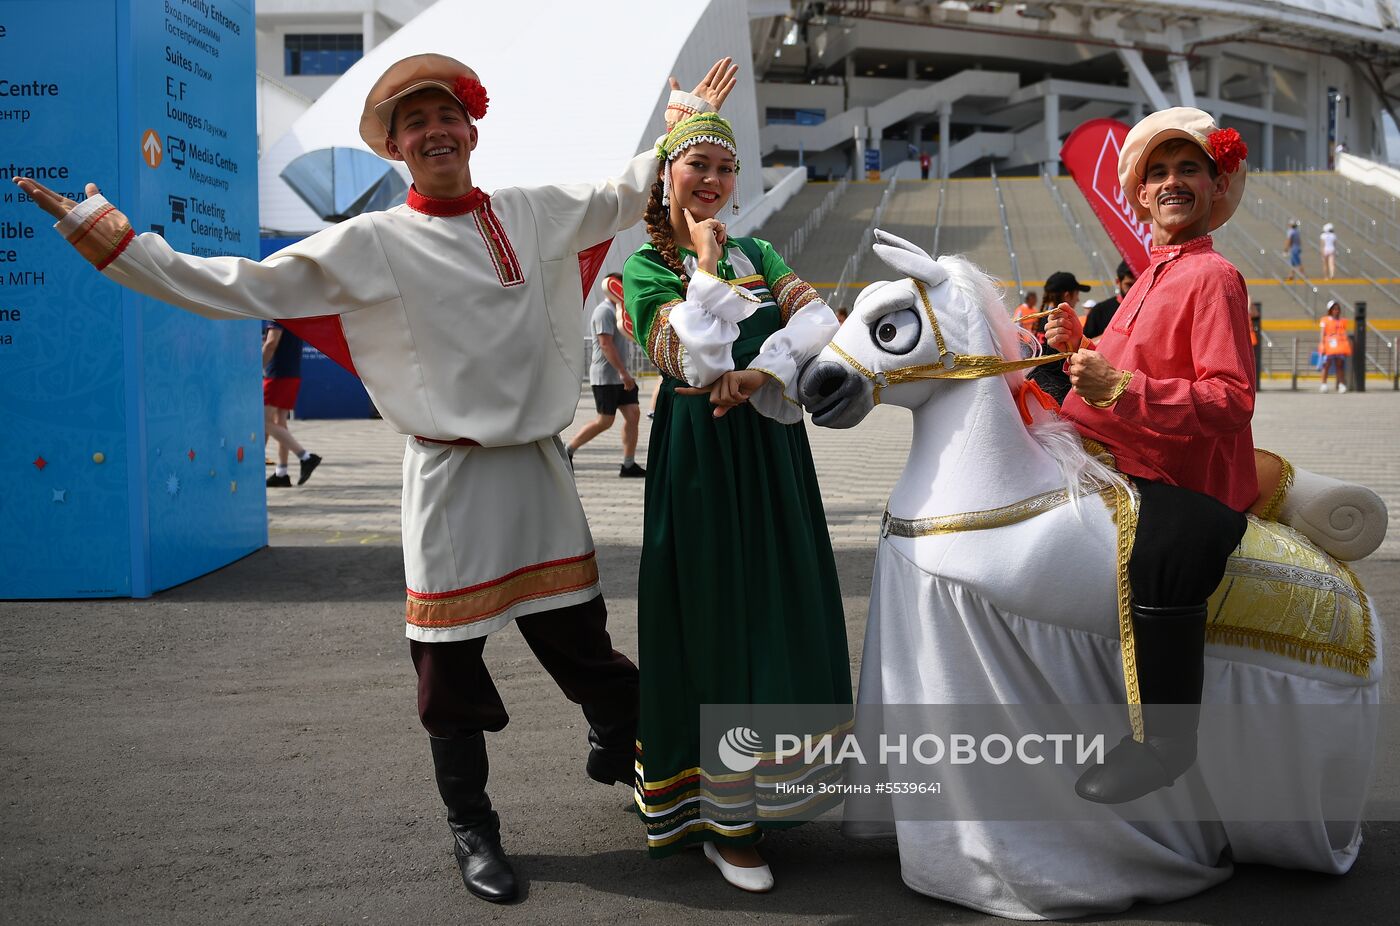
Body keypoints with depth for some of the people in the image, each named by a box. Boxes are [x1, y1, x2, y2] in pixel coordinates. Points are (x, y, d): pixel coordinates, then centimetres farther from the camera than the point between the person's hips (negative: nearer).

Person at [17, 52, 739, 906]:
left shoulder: (535, 214, 6)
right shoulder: (368, 244, -3)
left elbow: (628, 195, 23)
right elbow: (235, 288, -3)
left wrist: (685, 124, 25)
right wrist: (106, 237, -4)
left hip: (539, 467, 2)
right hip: (448, 476, -2)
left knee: (578, 635, 8)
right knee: (450, 666, 7)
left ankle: (623, 752, 40)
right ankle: (473, 830, 27)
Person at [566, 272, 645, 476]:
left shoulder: (616, 310, 18)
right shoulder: (604, 311, -13)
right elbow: (606, 344, -21)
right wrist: (623, 373, -24)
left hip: (619, 376, 9)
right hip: (606, 376, -9)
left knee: (633, 414, 1)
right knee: (605, 421, -4)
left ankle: (628, 465, 3)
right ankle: (568, 450, 10)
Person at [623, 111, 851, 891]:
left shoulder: (756, 253, 13)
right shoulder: (648, 264, -3)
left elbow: (820, 320, -3)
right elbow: (696, 358, -18)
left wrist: (763, 371, -18)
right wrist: (708, 263, -13)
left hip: (772, 445, 6)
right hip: (701, 454, -5)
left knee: (780, 611, 9)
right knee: (714, 618, -2)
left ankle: (765, 789, 28)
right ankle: (724, 821, 9)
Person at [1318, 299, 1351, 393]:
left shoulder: (1342, 321, 15)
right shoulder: (1325, 320, 5)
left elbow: (1345, 335, 15)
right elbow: (1323, 334, -1)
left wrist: (1349, 345, 8)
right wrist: (1322, 346, -11)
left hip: (1340, 346, 3)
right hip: (1329, 346, -3)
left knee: (1340, 365, 2)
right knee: (1326, 365, -6)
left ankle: (1341, 384, 1)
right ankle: (1324, 384, -6)